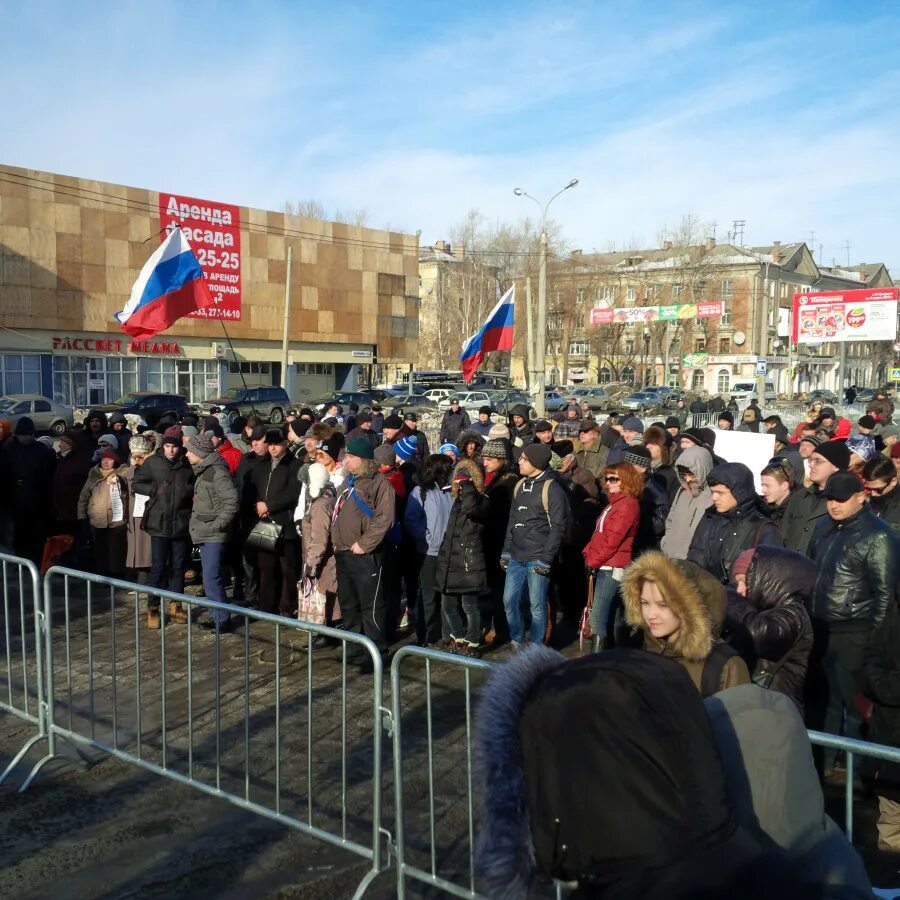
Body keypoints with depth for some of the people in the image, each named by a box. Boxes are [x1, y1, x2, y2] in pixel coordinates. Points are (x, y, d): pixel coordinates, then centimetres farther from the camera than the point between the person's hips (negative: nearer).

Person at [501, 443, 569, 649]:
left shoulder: (552, 489, -9)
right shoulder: (520, 486, 12)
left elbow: (558, 527, -11)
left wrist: (546, 559, -15)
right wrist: (506, 550, 13)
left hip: (537, 559, -7)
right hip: (516, 558, 7)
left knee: (537, 605, 1)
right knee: (510, 601, 8)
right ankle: (517, 643, 22)